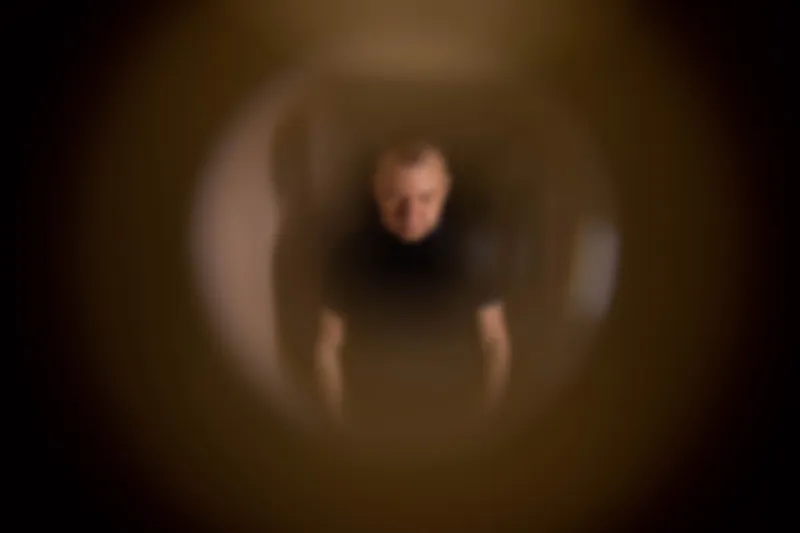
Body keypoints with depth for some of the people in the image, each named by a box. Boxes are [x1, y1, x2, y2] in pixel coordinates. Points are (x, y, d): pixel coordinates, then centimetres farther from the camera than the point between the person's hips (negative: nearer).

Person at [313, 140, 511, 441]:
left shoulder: (470, 245, -14)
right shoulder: (351, 253, -15)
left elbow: (494, 341, -5)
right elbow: (329, 347, -5)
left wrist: (487, 420, -4)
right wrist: (340, 423, -4)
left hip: (456, 421, 0)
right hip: (373, 422, 0)